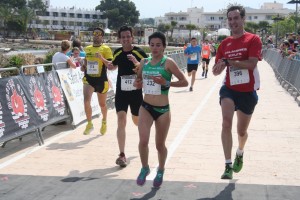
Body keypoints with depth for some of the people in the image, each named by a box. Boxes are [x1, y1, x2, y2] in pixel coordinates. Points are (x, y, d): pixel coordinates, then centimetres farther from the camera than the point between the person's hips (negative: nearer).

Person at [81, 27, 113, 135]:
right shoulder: (87, 48, 8)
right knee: (86, 101, -17)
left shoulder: (106, 49, -6)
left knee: (102, 104, 14)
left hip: (101, 79, -2)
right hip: (88, 78, 3)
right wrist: (83, 66, 3)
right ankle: (89, 124, -1)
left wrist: (101, 58, -27)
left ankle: (104, 122, 41)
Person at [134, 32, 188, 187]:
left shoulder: (168, 63, -9)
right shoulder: (144, 62, 4)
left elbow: (184, 82, -10)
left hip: (163, 109, -3)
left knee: (160, 145, 10)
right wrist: (137, 83, -3)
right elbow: (139, 78, 20)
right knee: (143, 141, -13)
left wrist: (166, 83, -22)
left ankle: (160, 171, 38)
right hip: (145, 107, 3)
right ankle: (145, 168, 15)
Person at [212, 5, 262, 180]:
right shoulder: (225, 44, 4)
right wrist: (218, 67, -17)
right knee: (226, 123, -21)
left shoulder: (253, 39, -8)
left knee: (242, 131, 13)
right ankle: (228, 166, -14)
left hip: (248, 92, -2)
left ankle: (240, 153, 47)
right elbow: (217, 70, 6)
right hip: (229, 89, 2)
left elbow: (252, 64, -22)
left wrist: (228, 62, -25)